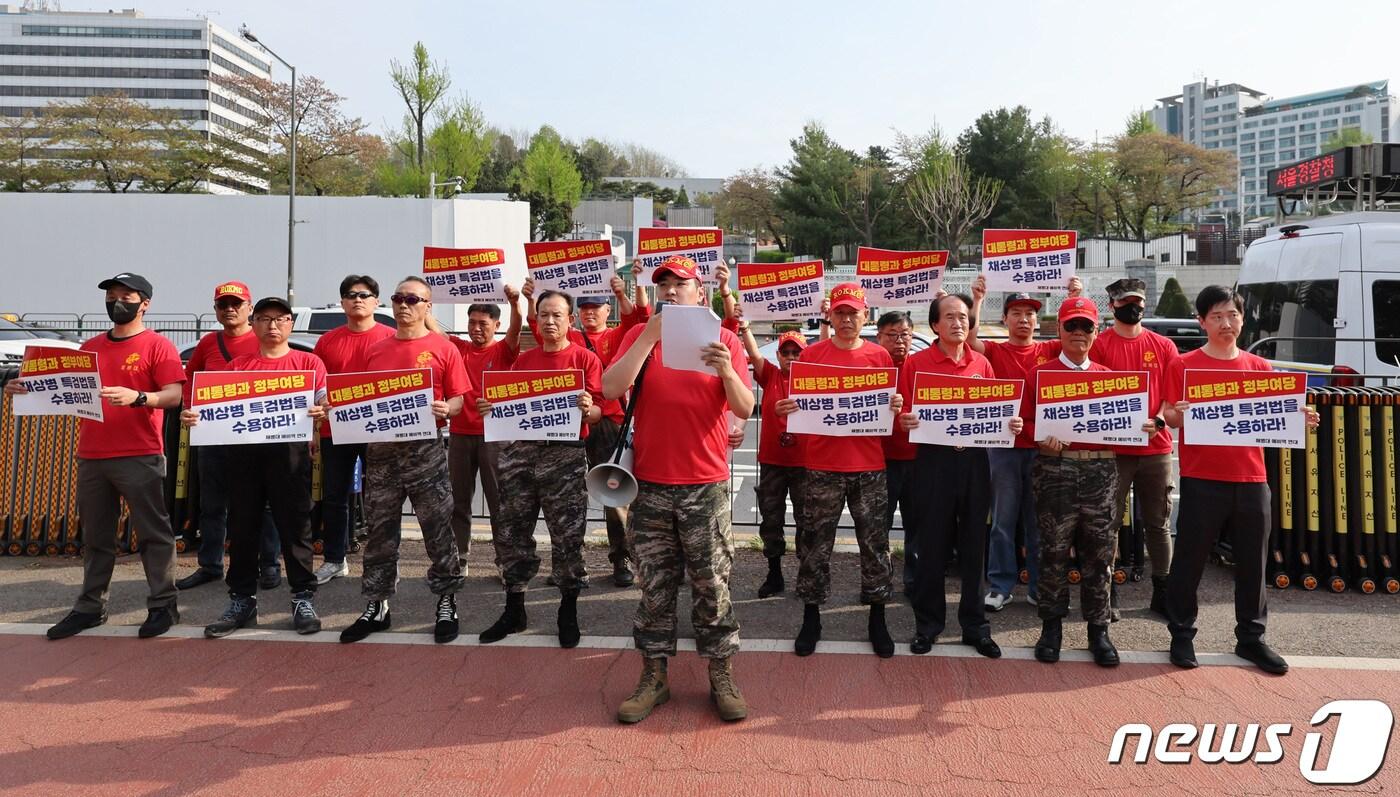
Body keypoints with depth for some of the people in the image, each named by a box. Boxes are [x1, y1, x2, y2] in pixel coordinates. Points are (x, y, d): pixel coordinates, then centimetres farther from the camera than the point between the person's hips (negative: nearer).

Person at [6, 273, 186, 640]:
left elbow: (175, 395, -13)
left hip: (139, 457, -6)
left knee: (152, 533, -1)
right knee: (95, 537, 12)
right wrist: (28, 389, 4)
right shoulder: (90, 347, 16)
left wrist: (137, 397, -29)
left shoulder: (157, 345, -3)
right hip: (91, 457, 6)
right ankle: (90, 606, 21)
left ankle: (162, 605, 5)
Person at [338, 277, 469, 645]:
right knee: (380, 530, 9)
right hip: (380, 448, 4)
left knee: (438, 529, 0)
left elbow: (458, 398, 0)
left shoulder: (443, 348, 1)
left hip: (425, 449, -4)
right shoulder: (376, 351, 13)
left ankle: (447, 603, 11)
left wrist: (445, 409, -21)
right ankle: (376, 605, 19)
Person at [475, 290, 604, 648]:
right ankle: (513, 609, 21)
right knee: (509, 532, 7)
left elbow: (598, 411, -5)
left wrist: (588, 409, -27)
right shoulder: (524, 360, 14)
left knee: (567, 536, -1)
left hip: (565, 456, -4)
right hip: (521, 451, 5)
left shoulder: (585, 358, 1)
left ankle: (568, 611, 15)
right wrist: (490, 407, -4)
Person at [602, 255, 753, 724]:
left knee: (712, 585, 5)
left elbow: (745, 409, -4)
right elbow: (611, 389, -11)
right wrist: (651, 335, -15)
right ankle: (654, 677, 22)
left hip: (706, 485, -1)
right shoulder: (641, 336, 5)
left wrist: (726, 372, -23)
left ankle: (722, 678, 18)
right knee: (655, 587, 10)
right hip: (650, 484, 1)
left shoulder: (723, 340, 3)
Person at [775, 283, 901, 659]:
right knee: (815, 544, 5)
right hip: (822, 464, -1)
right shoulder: (811, 355, 3)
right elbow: (797, 403, 5)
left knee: (875, 543, 7)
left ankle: (876, 620, 21)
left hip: (869, 465, 1)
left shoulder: (880, 356, 6)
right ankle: (811, 618, 19)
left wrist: (896, 406, -11)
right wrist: (784, 409, -16)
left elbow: (890, 407, 11)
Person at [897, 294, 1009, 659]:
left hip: (974, 460, 3)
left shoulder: (982, 364, 9)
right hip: (933, 460, -3)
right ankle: (927, 624, 18)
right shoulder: (915, 363, -1)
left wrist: (1010, 424, -7)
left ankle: (975, 625, 21)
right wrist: (905, 421, -23)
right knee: (932, 545, 4)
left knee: (973, 545, 9)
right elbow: (904, 415, -2)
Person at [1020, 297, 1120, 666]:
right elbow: (1026, 420, 2)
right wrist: (1044, 438, -17)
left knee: (1099, 551, 5)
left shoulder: (1107, 375, 13)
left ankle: (1098, 629, 16)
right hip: (1054, 468, -2)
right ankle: (1051, 625, 15)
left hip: (1100, 469, 3)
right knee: (1054, 550, 3)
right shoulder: (1040, 373, 5)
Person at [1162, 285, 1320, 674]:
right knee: (1190, 559, 4)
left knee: (1253, 562, 10)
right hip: (1201, 479, -3)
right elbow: (1170, 417, -2)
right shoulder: (1184, 365, -1)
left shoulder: (1260, 367, 10)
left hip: (1251, 479, 4)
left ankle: (1251, 638, 24)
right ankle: (1181, 635, 17)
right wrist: (1177, 414, -24)